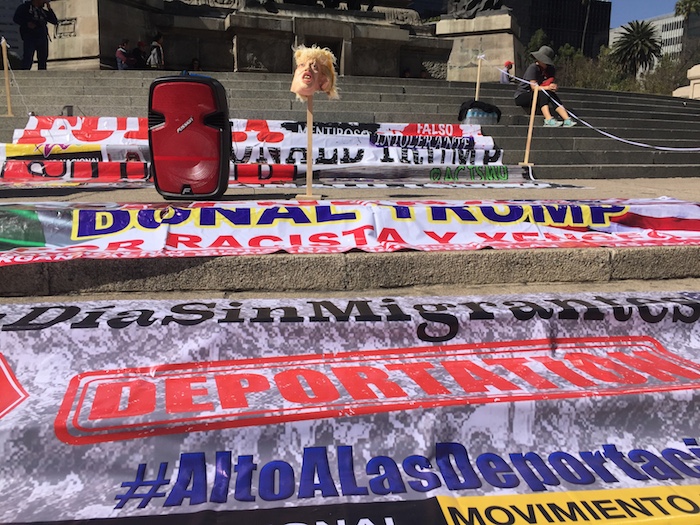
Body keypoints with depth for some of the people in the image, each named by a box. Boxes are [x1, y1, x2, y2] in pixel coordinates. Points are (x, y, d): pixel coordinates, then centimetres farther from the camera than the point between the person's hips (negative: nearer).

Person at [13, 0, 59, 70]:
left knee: (43, 59, 4)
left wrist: (49, 8, 6)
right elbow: (16, 18, 2)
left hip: (43, 38, 5)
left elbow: (55, 21, 12)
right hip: (30, 38, -5)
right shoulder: (25, 7, 7)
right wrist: (27, 23, -14)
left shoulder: (43, 11, 19)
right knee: (28, 60, -14)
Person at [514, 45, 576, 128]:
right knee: (542, 93, -31)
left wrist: (553, 86, -24)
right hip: (521, 96, -6)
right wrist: (548, 87, -37)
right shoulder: (533, 67, -17)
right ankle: (548, 120, -45)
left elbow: (553, 83, 1)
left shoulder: (550, 70, 3)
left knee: (552, 94, -18)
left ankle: (567, 120, -31)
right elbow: (533, 87, -23)